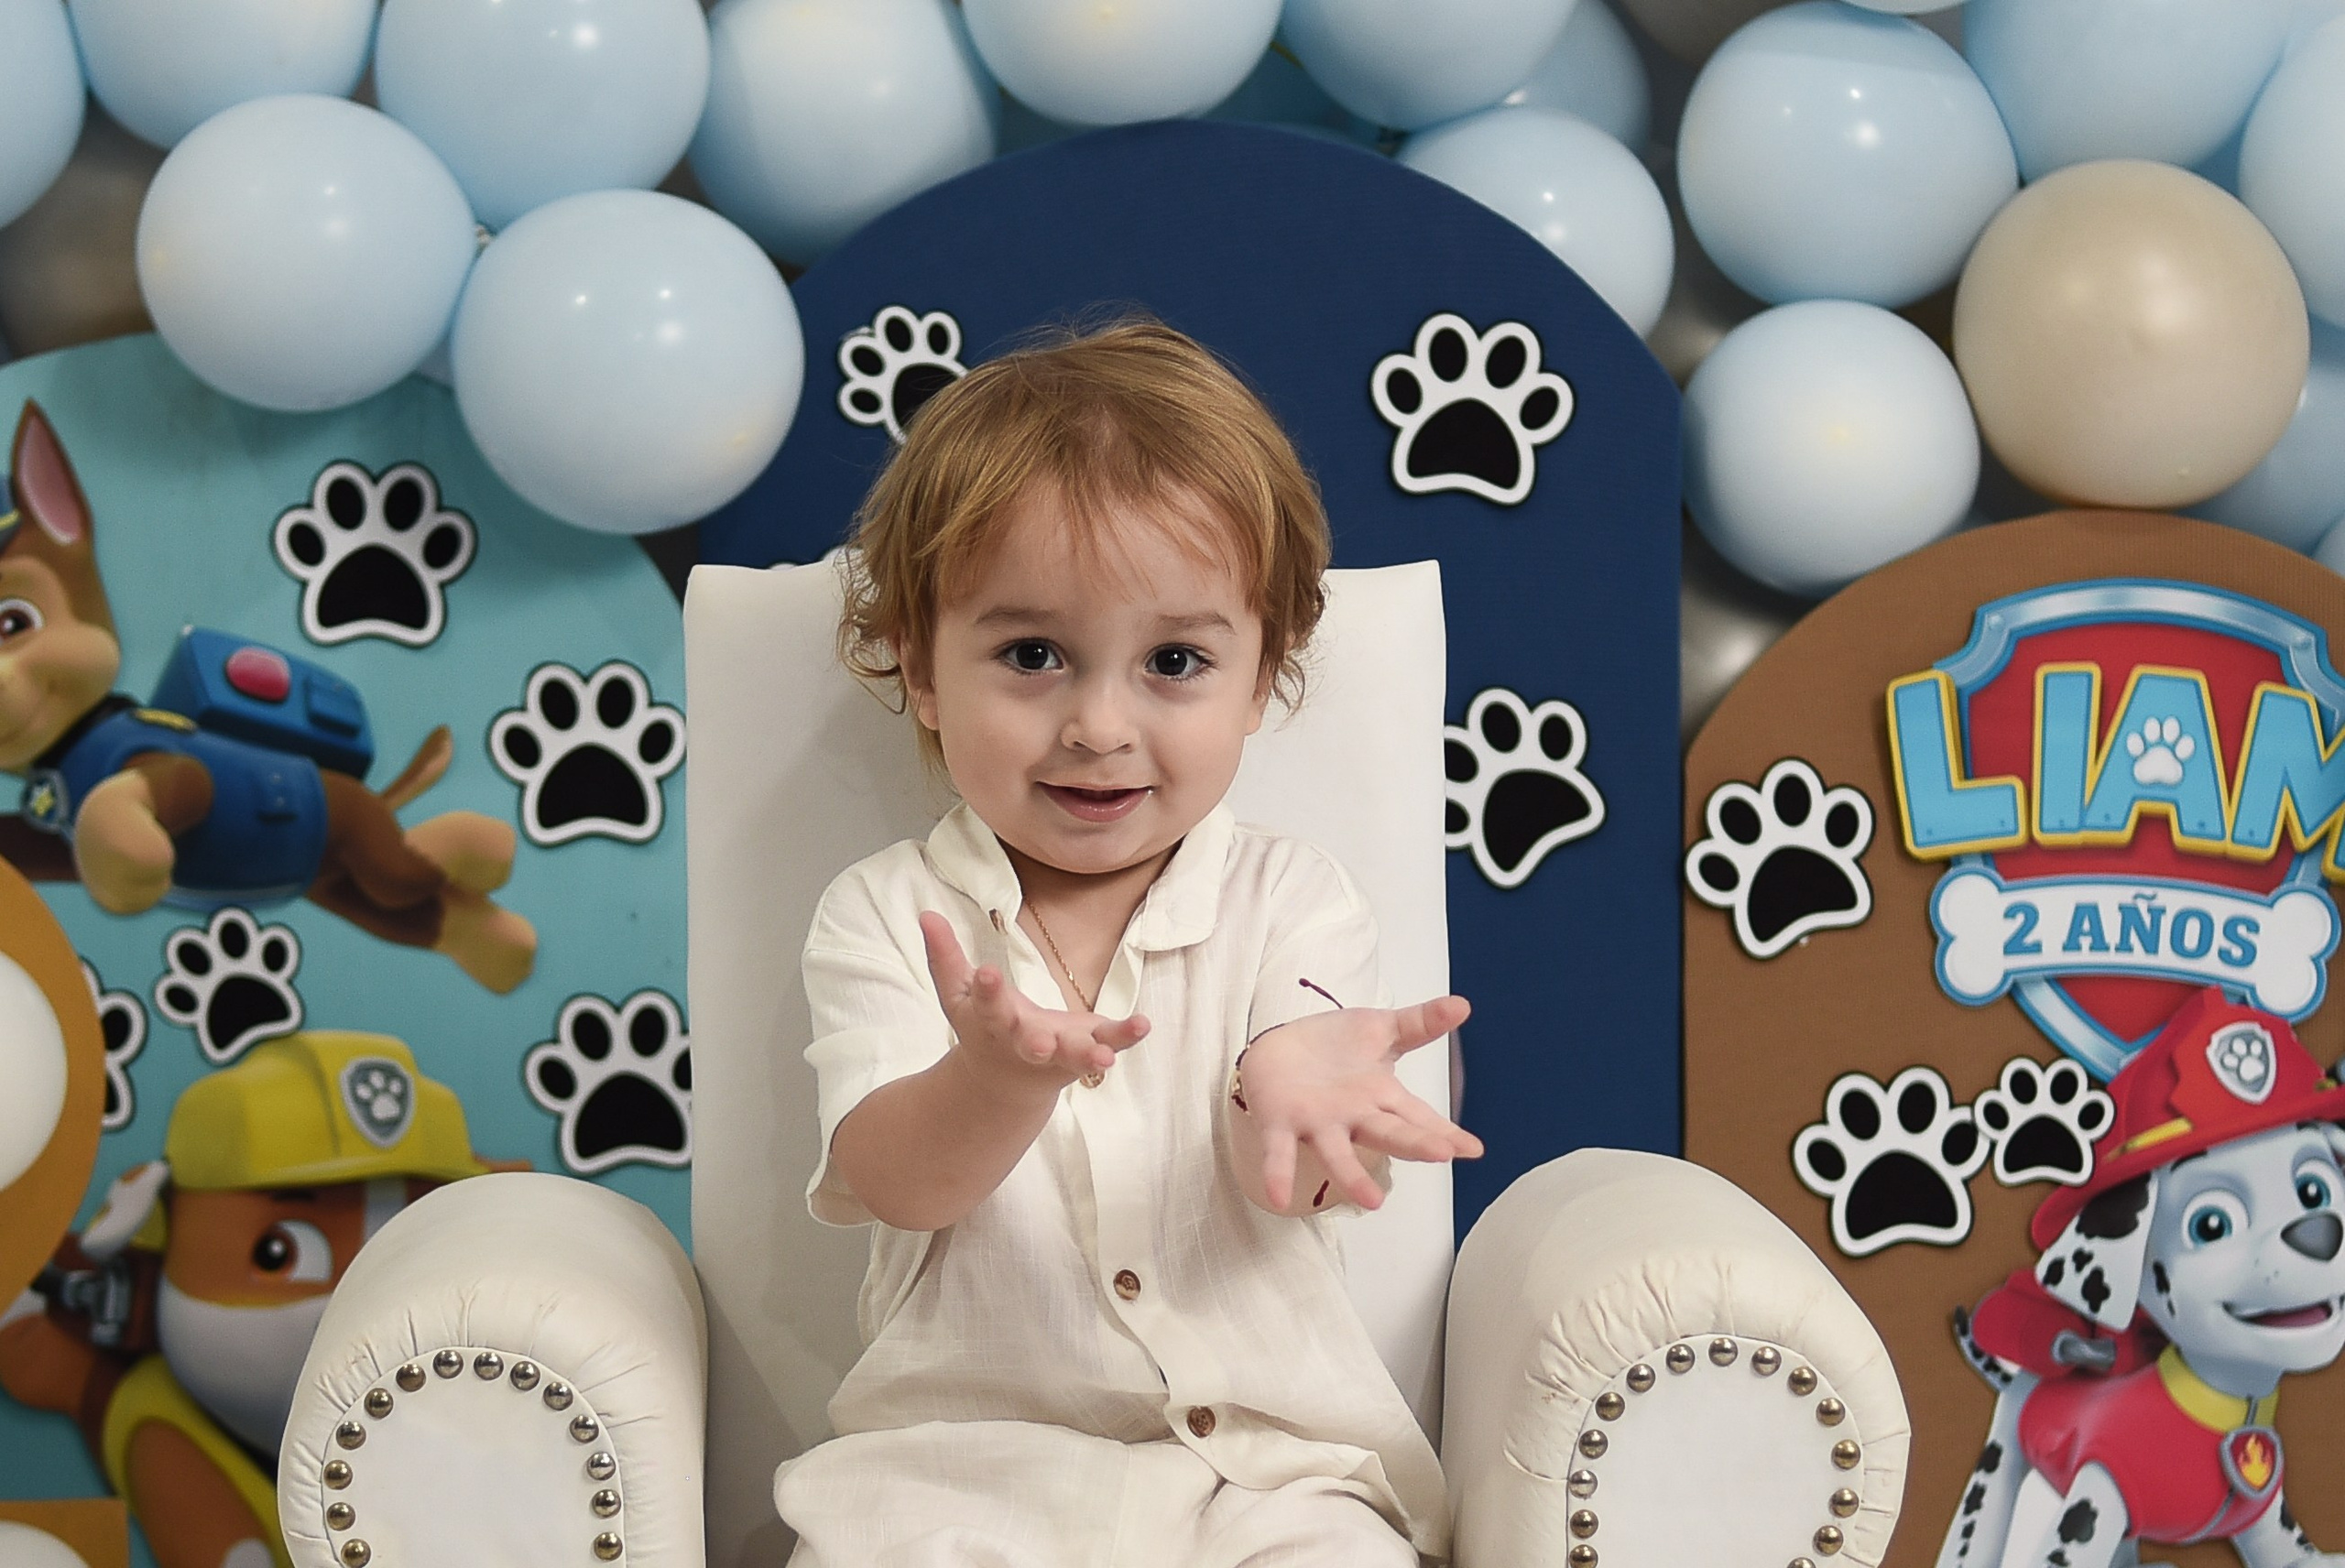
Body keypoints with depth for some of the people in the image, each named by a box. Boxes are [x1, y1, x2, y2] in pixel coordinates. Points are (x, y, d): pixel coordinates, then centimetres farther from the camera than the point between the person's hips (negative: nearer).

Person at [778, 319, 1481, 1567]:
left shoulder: (1290, 905, 2)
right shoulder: (883, 919, 2)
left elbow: (1279, 1194, -10)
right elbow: (895, 1184, -12)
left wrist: (1292, 1093, -35)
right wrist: (999, 1079, -35)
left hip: (1265, 1458, 0)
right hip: (959, 1458, 0)